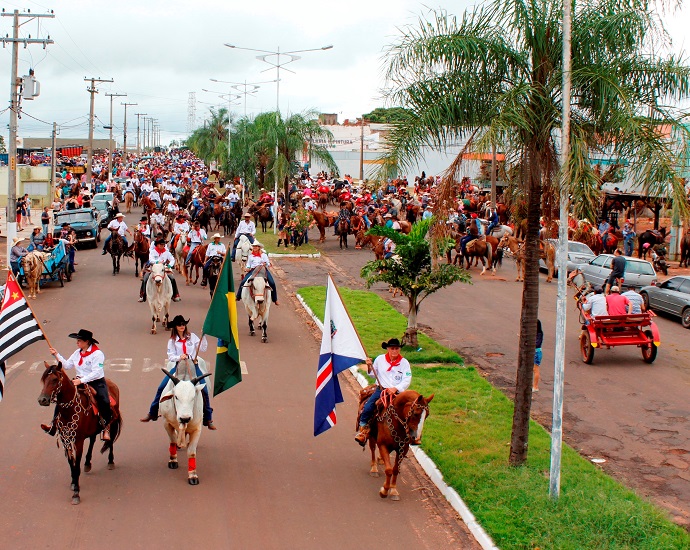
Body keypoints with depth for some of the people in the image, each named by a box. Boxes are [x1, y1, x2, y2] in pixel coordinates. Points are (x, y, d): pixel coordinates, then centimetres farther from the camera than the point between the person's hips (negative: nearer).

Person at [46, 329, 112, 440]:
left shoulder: (97, 354, -14)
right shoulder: (77, 353, 9)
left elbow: (96, 373, -22)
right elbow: (67, 365, 14)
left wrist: (81, 381, -29)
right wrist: (57, 355, 8)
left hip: (96, 382, -6)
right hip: (80, 381, 6)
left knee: (104, 402, -28)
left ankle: (106, 429, -14)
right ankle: (54, 425, -4)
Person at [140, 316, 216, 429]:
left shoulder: (192, 337, 6)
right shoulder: (172, 341, 6)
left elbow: (203, 348, 4)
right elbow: (170, 356, 0)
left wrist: (203, 336, -8)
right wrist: (179, 357, -19)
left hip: (193, 366, -1)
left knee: (204, 390, -13)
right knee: (161, 388, -6)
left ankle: (208, 420, -1)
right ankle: (152, 413, 8)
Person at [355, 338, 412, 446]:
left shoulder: (404, 363, 1)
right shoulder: (380, 359, 7)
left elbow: (406, 381, -5)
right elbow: (373, 374, 18)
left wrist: (395, 389, -19)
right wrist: (369, 367, -3)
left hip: (396, 392, -1)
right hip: (380, 389, 1)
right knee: (367, 407, -21)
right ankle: (363, 428, -6)